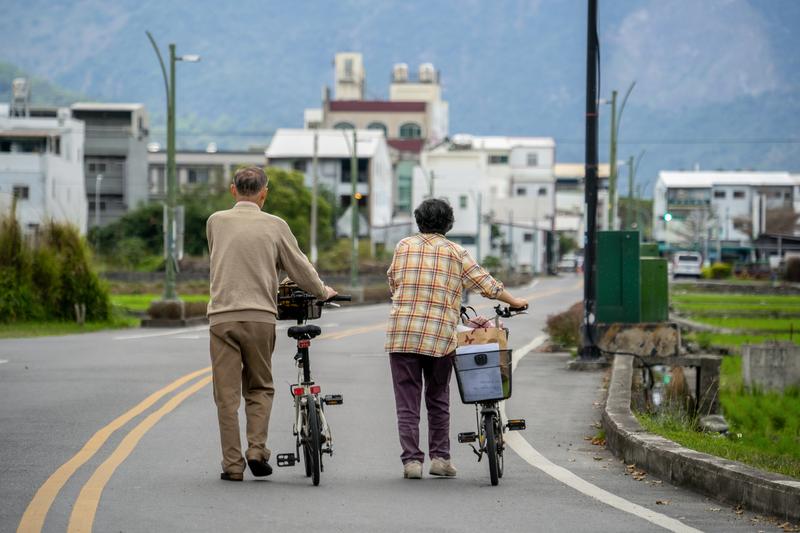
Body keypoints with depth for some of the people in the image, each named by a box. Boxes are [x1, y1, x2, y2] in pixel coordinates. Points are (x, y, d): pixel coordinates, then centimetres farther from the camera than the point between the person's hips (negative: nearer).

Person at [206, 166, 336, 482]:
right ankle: (257, 450, 1)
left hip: (222, 316, 0)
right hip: (260, 316, 0)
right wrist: (323, 291, 27)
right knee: (260, 388, 16)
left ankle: (233, 464, 2)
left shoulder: (216, 222, 6)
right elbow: (299, 268, 7)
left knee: (227, 394, 4)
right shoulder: (275, 226, 2)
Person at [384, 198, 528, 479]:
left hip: (401, 335, 0)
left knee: (407, 401, 4)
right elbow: (485, 283, 4)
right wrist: (514, 302, 18)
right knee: (438, 399, 15)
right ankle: (440, 457, 12)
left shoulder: (403, 246, 7)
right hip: (440, 337, 0)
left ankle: (411, 460, -2)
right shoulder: (455, 252, 4)